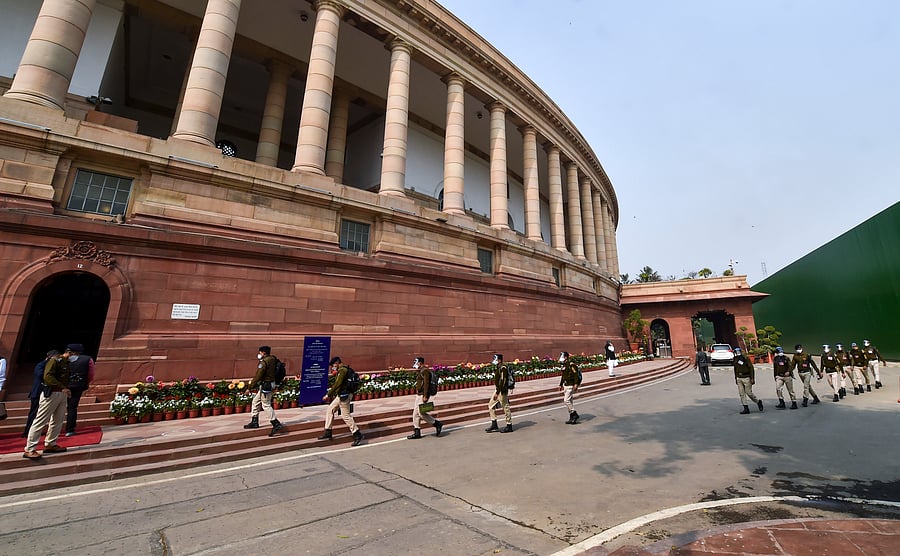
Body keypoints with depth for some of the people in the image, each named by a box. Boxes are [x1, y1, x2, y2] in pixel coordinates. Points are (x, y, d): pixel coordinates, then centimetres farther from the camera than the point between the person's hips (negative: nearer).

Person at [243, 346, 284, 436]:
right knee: (255, 402, 20)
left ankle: (276, 424, -5)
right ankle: (254, 422, 29)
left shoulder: (264, 362, -18)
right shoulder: (272, 359, 8)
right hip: (270, 384, 10)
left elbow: (258, 375, -17)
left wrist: (251, 385, -3)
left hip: (265, 386, -10)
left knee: (266, 405, -5)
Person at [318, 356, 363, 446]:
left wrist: (328, 395, -17)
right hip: (341, 395, 11)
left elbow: (337, 384, -21)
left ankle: (358, 435, 0)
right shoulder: (342, 370, 16)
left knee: (346, 416, -6)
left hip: (344, 396, -11)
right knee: (330, 410, 15)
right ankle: (327, 433, 23)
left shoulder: (342, 370, -16)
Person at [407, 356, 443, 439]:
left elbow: (426, 384, -21)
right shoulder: (420, 371, 16)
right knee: (416, 414, 9)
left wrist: (425, 396, -24)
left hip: (422, 395, -10)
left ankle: (437, 424, 5)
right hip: (419, 395, 10)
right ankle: (417, 433, 16)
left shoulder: (425, 371, -15)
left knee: (421, 413, -8)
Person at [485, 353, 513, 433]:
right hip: (497, 390, 10)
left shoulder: (503, 369, -19)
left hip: (502, 391, -10)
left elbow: (502, 382, -25)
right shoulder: (498, 368, 11)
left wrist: (497, 393, -27)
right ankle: (494, 425, 16)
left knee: (506, 408, 0)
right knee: (491, 406, 10)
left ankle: (509, 426, 13)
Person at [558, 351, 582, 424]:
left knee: (566, 400, -12)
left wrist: (576, 384, -28)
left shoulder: (572, 365, -15)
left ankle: (574, 414, 0)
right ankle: (572, 418, 19)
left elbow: (576, 374, -22)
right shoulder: (564, 365, 14)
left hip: (571, 386, -10)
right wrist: (561, 385, 25)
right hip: (566, 385, 10)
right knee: (568, 401, 11)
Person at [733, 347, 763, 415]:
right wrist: (735, 378, 19)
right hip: (739, 378, 6)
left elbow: (751, 368, -10)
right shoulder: (735, 360, 8)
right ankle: (746, 408, 7)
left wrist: (752, 378, -13)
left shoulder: (745, 358, -10)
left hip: (746, 378, -6)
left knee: (749, 392, -1)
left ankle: (758, 402, 28)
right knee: (741, 394, 3)